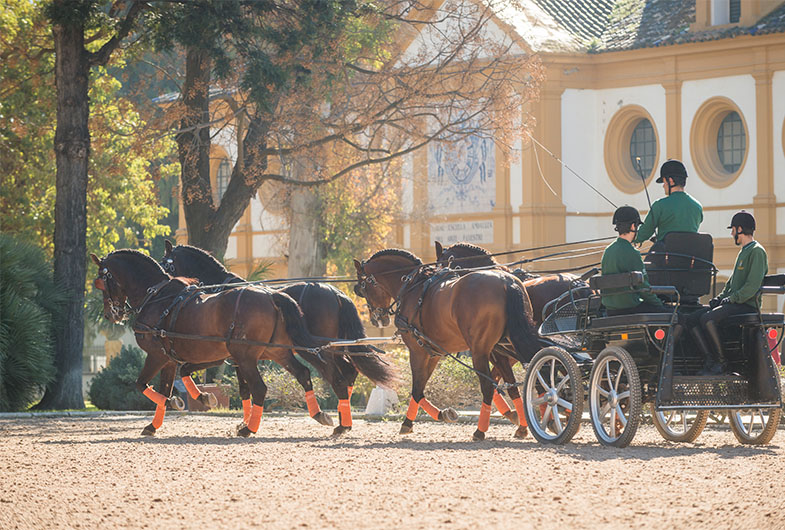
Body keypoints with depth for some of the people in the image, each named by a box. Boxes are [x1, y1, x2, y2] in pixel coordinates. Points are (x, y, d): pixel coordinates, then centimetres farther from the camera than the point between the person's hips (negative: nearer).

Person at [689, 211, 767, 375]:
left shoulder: (757, 252, -9)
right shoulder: (743, 252, 24)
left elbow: (753, 286, -18)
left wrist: (731, 299, -16)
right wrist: (719, 298, 13)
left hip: (747, 305, -10)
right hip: (735, 304, 10)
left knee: (707, 318, -30)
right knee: (692, 319, -4)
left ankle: (721, 362, -20)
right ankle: (709, 360, -12)